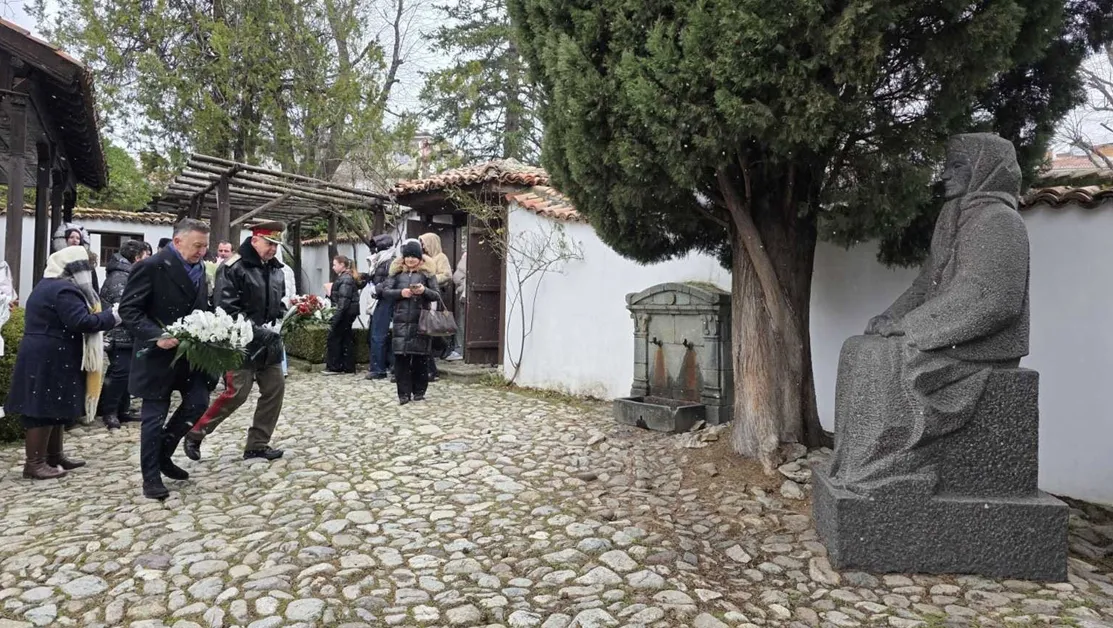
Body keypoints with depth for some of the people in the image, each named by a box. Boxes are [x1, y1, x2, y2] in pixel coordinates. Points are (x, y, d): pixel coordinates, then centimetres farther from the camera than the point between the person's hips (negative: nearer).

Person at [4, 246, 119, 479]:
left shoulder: (48, 286, 18)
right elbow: (81, 321, -25)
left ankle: (54, 455, 25)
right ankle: (34, 463, 0)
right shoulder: (64, 290, -17)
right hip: (50, 359, -11)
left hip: (44, 357, 11)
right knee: (45, 408, -6)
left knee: (55, 407, 16)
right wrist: (111, 317, -15)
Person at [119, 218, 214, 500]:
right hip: (158, 355, -6)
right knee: (154, 417, 3)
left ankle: (163, 454, 27)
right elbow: (128, 310, -16)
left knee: (198, 403, 5)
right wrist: (156, 336, -27)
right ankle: (151, 477, 17)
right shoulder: (151, 266, -14)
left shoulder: (199, 268, 8)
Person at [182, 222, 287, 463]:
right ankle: (195, 434, 14)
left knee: (274, 390, 5)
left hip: (269, 343, 8)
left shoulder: (275, 269, 11)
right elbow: (226, 309, -19)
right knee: (236, 393, -8)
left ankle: (258, 444, 16)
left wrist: (282, 320, 4)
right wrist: (257, 331, -22)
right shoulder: (234, 268, -13)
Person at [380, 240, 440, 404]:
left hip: (421, 321, -1)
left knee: (420, 357, 2)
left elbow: (437, 296, 3)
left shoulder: (427, 273, 7)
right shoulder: (397, 272, 11)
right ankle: (404, 393, 4)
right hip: (401, 321, 1)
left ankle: (419, 392, 14)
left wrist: (424, 290, -15)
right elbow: (385, 291, 4)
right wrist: (400, 293, -13)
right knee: (401, 357, -2)